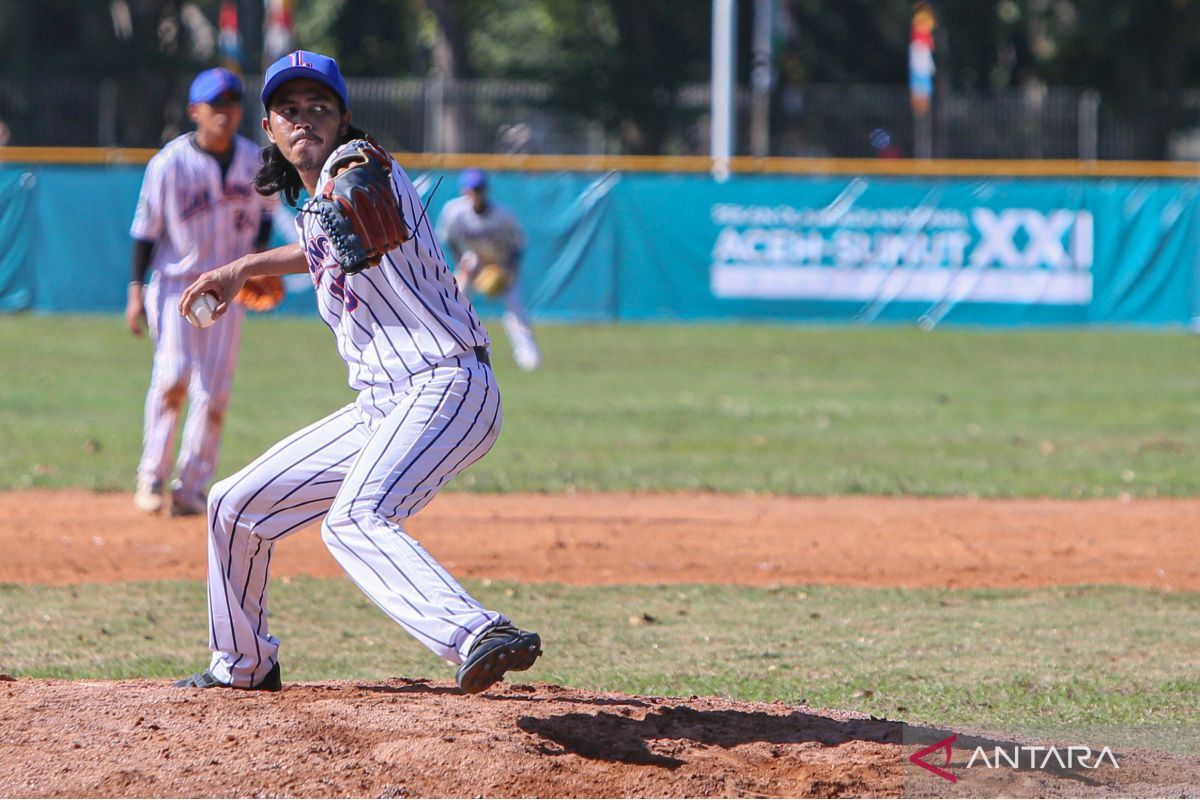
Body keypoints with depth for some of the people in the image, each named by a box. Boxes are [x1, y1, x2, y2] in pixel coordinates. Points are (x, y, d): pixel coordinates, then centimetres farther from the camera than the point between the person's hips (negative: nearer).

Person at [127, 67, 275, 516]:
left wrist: (258, 256, 0)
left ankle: (191, 487, 8)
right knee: (173, 375, -18)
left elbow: (264, 211, 17)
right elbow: (146, 228, -5)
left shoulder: (254, 161, 1)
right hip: (176, 280, -3)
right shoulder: (170, 163, -10)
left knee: (214, 392, -1)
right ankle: (151, 476, -3)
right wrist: (136, 290, -9)